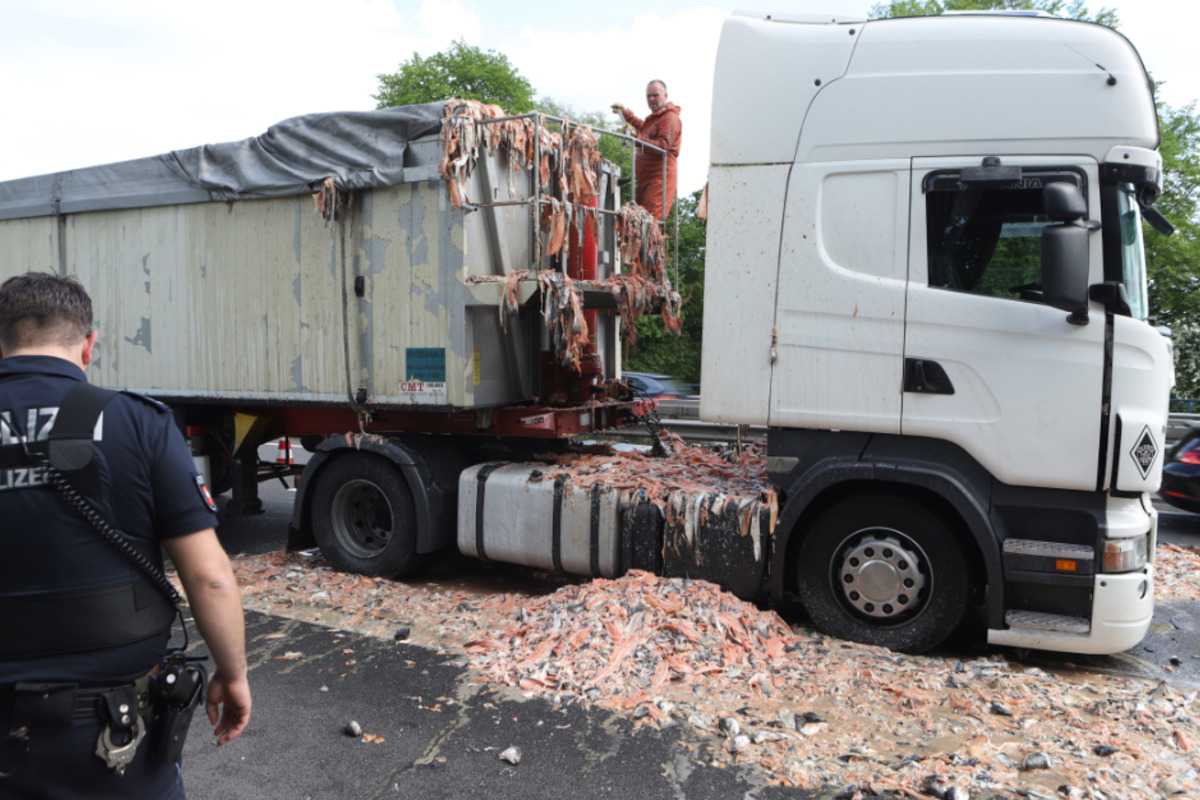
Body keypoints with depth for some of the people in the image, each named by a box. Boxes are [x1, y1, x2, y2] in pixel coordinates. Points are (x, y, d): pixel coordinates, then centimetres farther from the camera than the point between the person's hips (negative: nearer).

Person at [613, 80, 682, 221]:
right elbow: (643, 128, 50)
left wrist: (637, 138, -29)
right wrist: (625, 113, 45)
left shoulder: (670, 118, -7)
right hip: (646, 176, 10)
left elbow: (663, 147, -21)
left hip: (660, 176, -10)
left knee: (651, 216, -21)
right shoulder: (655, 117, 25)